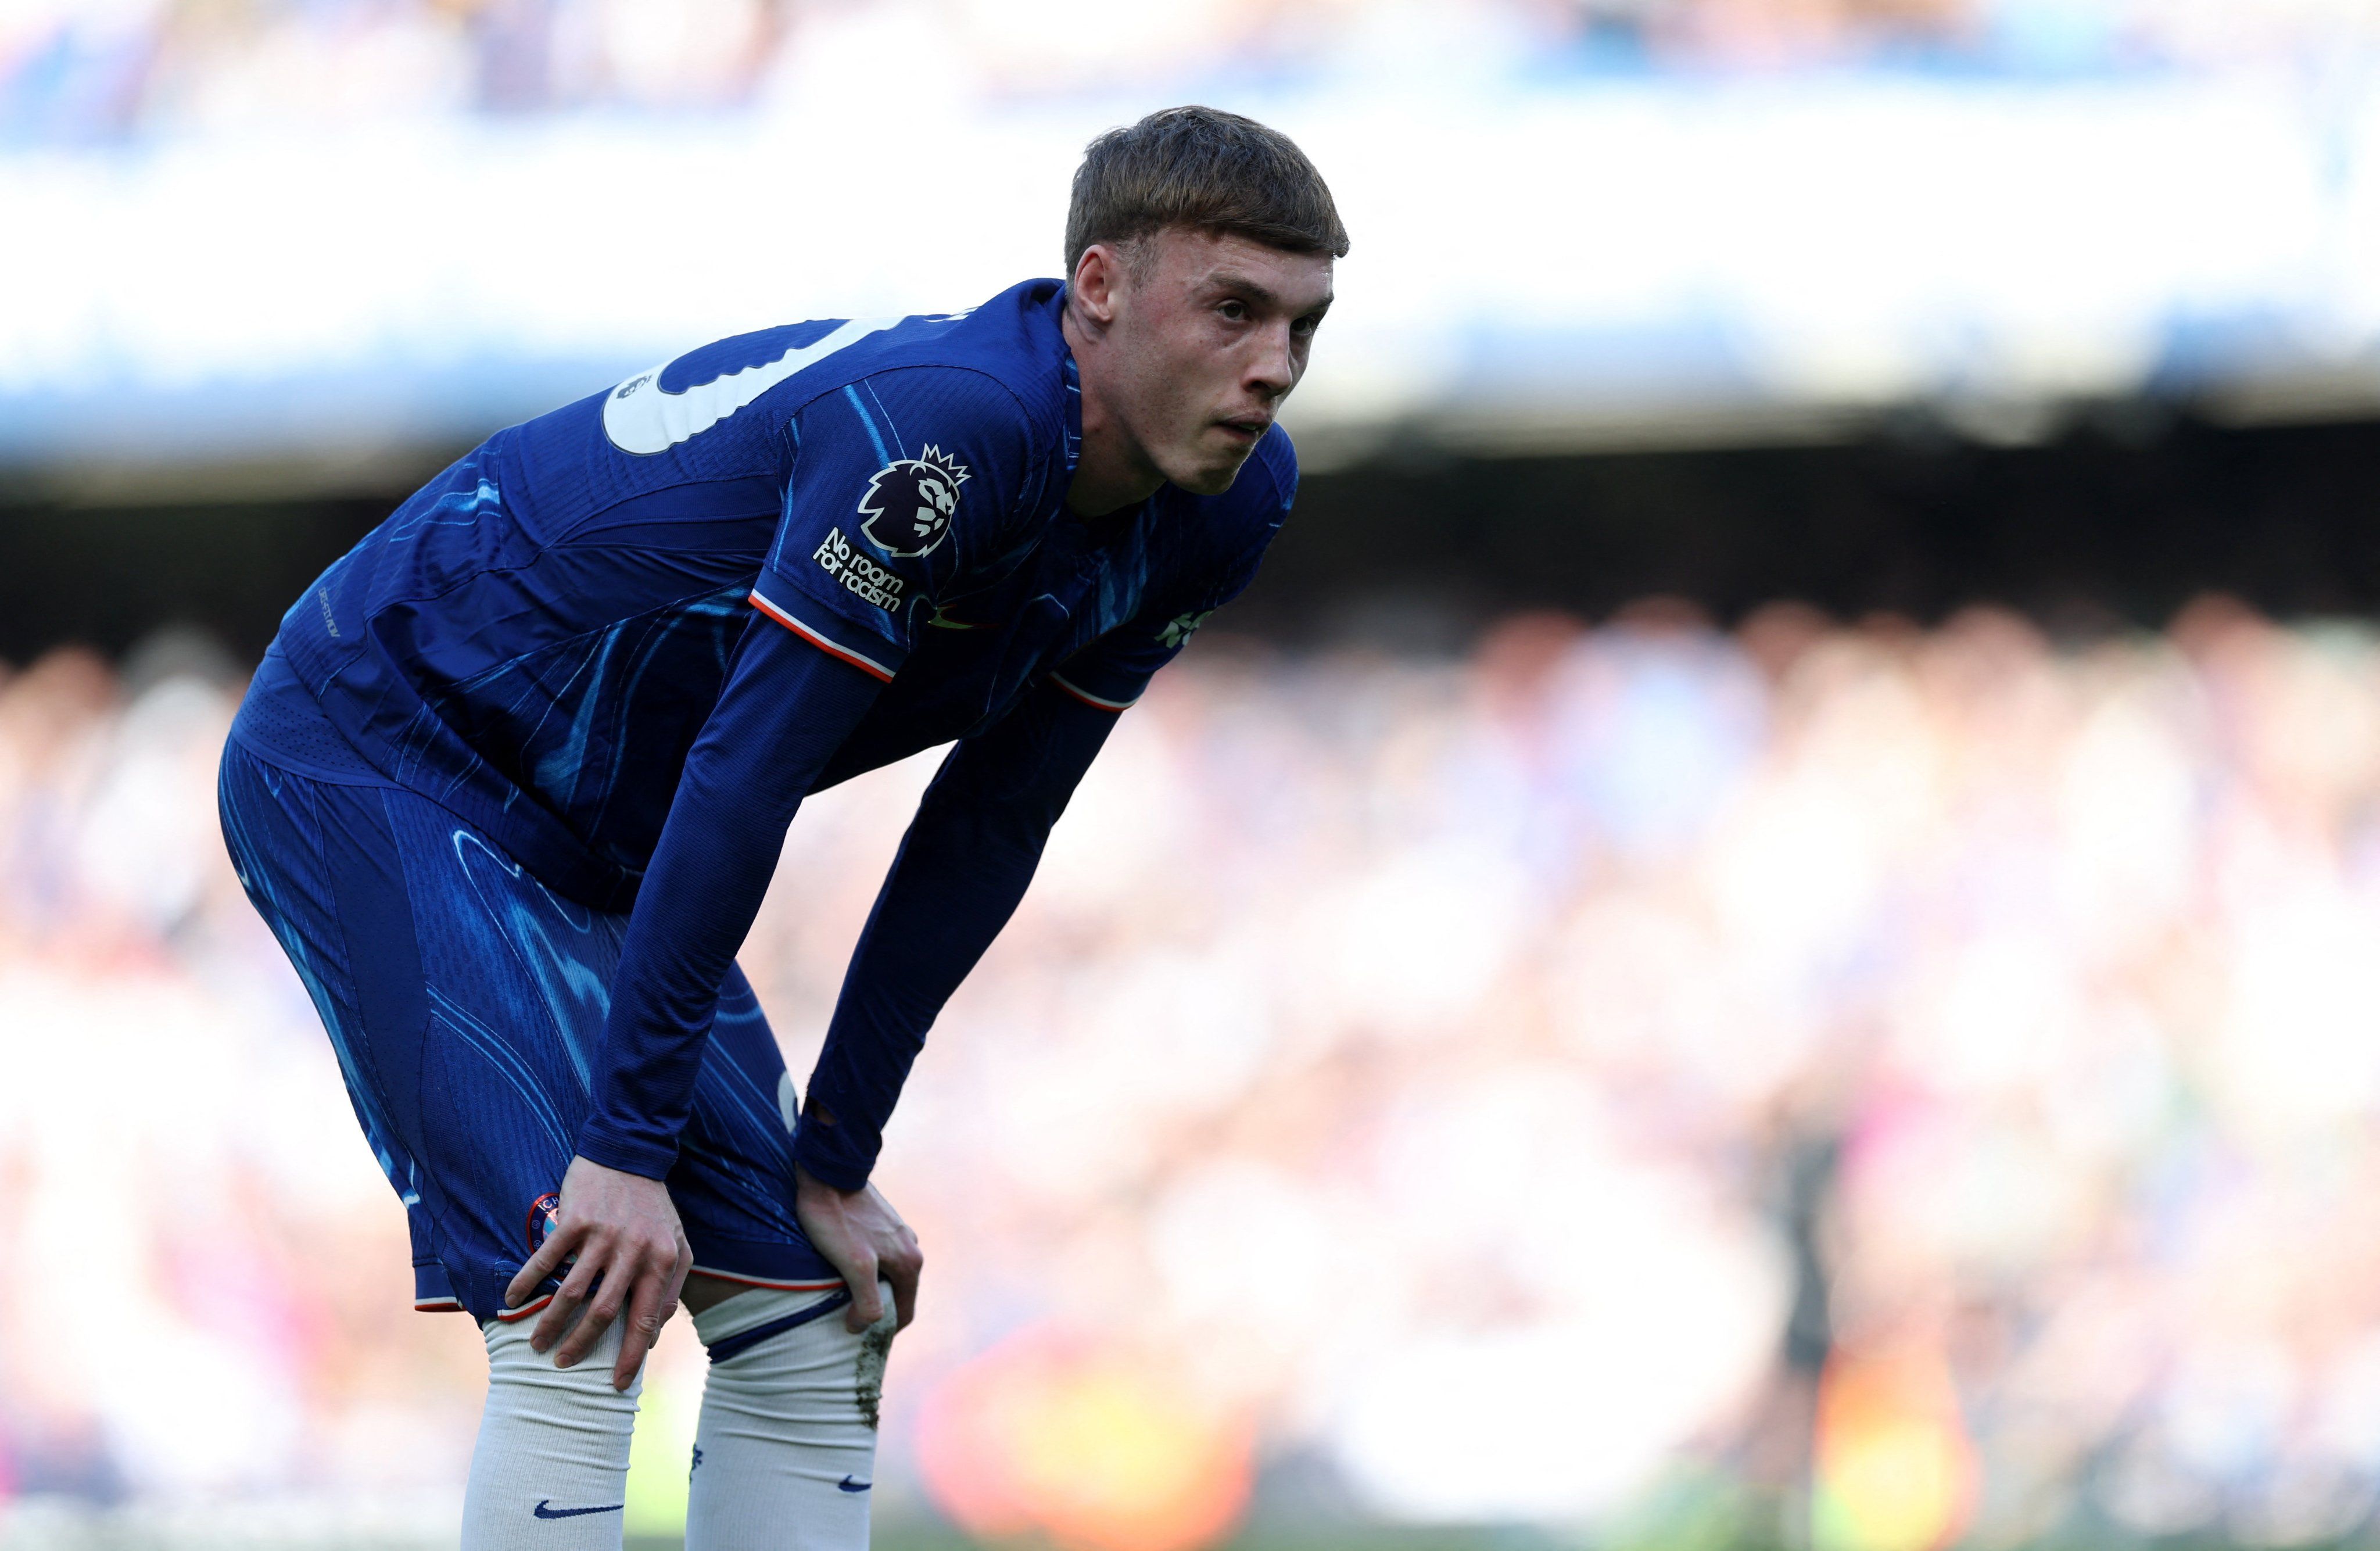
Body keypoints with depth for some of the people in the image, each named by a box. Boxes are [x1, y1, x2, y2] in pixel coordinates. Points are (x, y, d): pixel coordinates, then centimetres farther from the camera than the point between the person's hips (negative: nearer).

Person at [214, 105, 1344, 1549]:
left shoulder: (1222, 502, -5)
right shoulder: (943, 417, -32)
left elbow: (987, 835, 2)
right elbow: (744, 770, -31)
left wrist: (837, 1158, 2)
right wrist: (627, 1146, -30)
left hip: (593, 841, 10)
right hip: (379, 760, -9)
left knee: (812, 1321, 6)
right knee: (584, 1307, -22)